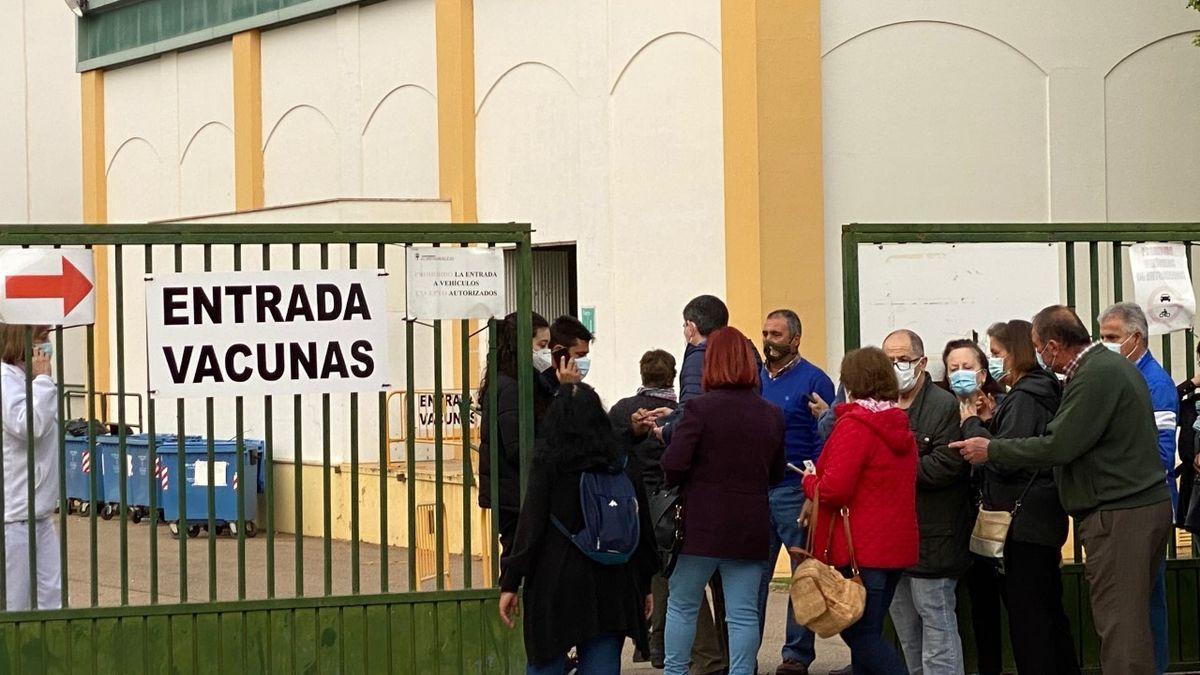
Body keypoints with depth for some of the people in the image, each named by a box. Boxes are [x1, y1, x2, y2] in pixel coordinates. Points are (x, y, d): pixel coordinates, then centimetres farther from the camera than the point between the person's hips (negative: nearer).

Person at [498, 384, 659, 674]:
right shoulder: (621, 461, 5)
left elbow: (530, 525, -8)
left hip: (556, 583, -3)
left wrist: (510, 584, -5)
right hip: (612, 585, 3)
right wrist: (644, 585, 17)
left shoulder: (548, 462, -5)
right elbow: (642, 527, 9)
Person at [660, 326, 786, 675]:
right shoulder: (771, 415, 3)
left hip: (702, 526, -3)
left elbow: (673, 464, -17)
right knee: (743, 613, 4)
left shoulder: (700, 408, -12)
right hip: (751, 527, 3)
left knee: (681, 605, 11)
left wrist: (680, 484, 4)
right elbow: (776, 474, 12)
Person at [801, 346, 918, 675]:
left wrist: (810, 481, -1)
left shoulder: (854, 425, -15)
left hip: (861, 548, -9)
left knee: (860, 633, -5)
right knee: (868, 632, 13)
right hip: (897, 546, 9)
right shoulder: (900, 427, 12)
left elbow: (834, 490, -22)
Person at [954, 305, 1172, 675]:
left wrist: (991, 450, -10)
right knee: (1131, 618, 13)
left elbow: (1057, 447, -20)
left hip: (1118, 515, -10)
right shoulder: (1113, 365, 16)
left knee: (1119, 624, -8)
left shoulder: (1094, 376, -17)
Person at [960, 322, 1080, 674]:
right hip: (1041, 523, 10)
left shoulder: (1025, 399, -17)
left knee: (1026, 619, -5)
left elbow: (1004, 460, -22)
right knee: (1049, 612, 16)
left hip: (1024, 524, -10)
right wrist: (990, 422, 6)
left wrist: (972, 424, -11)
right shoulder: (1042, 392, 14)